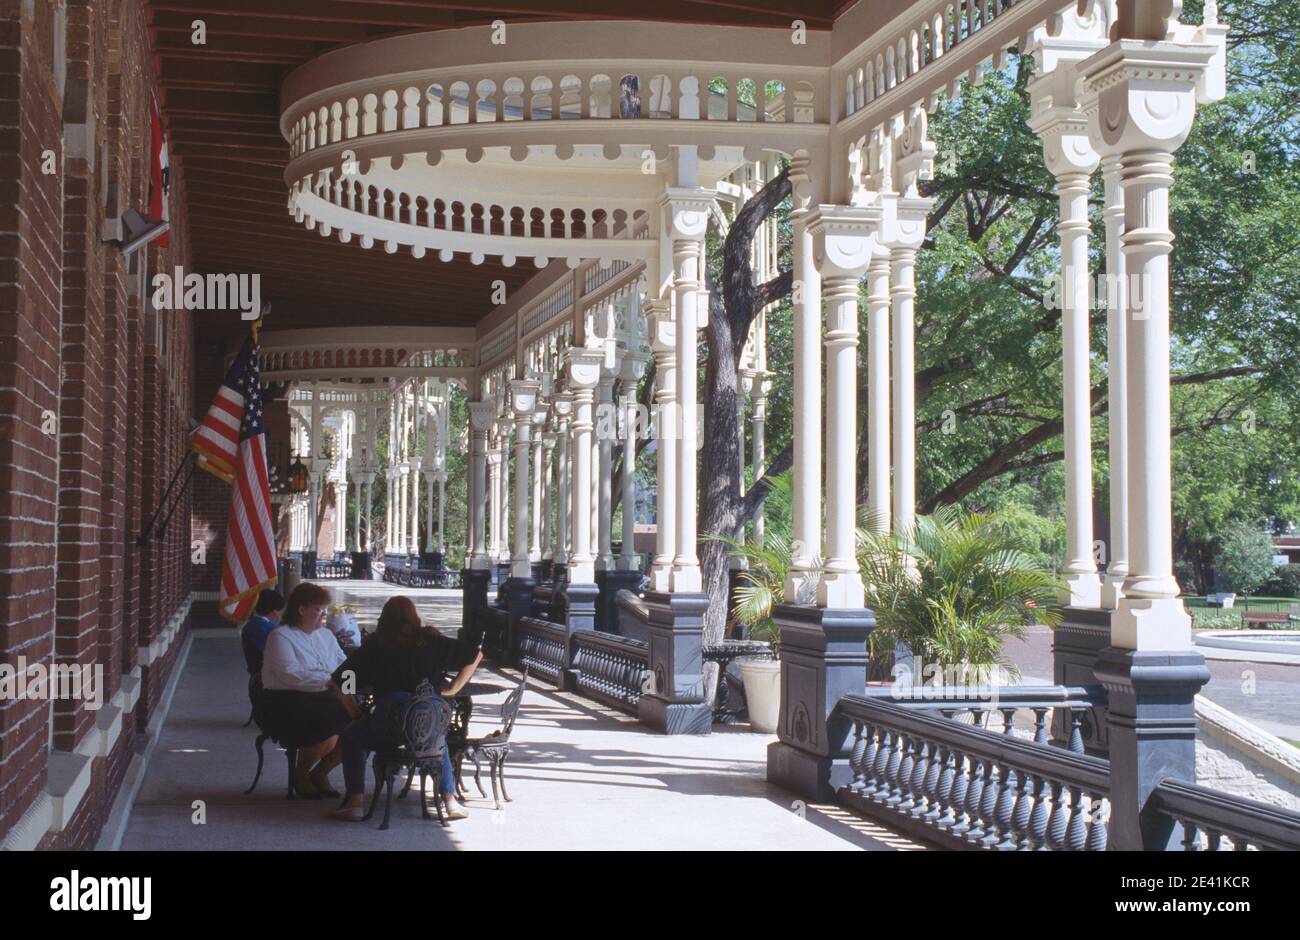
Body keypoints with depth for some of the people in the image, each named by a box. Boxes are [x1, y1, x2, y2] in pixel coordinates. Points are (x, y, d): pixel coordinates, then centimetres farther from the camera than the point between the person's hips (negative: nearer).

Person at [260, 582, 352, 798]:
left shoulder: (326, 636, 20)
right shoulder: (280, 637, -4)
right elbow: (290, 674, -18)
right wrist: (328, 681, -24)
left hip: (325, 699, 7)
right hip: (288, 702, -7)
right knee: (327, 736, -31)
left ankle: (320, 772, 7)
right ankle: (301, 775, 1)